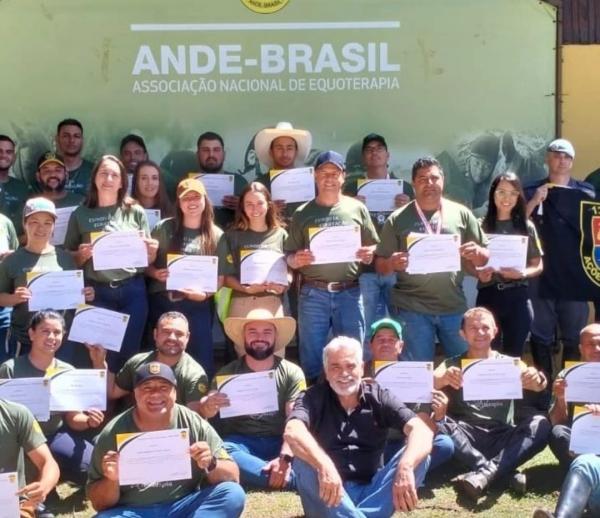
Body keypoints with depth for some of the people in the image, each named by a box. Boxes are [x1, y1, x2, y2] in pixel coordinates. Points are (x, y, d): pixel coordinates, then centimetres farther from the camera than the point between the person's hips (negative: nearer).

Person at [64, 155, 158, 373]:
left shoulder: (135, 212, 5)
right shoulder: (80, 214, 4)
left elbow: (146, 258, 10)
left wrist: (152, 251, -11)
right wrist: (82, 255, -13)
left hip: (133, 290, 1)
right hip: (98, 293, 0)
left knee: (129, 352, 6)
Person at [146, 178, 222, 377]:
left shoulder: (216, 235, 4)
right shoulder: (163, 228, 4)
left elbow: (220, 276, 4)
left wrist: (205, 294, -14)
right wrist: (155, 273, -14)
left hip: (198, 305, 0)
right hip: (163, 302, 1)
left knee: (201, 358, -1)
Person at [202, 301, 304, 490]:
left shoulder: (292, 373, 4)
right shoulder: (227, 373, 7)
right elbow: (207, 411, -2)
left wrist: (285, 458, -25)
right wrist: (208, 407, -28)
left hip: (279, 442, -1)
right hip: (240, 442, 2)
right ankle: (293, 479, -34)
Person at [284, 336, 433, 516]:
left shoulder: (379, 397, 2)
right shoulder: (313, 397, -2)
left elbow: (422, 431, -14)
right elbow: (292, 432, -24)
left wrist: (405, 467, -36)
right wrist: (324, 466, -43)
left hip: (370, 491, 2)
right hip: (329, 495, -2)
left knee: (418, 458, -20)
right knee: (303, 461, -29)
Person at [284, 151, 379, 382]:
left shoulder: (357, 209, 7)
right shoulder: (302, 213, 6)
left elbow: (374, 247, 11)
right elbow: (289, 257, 7)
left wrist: (368, 254, -11)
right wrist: (297, 260, -15)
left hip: (349, 292, 0)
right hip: (313, 294, 0)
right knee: (311, 357, 5)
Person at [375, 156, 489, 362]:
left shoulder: (461, 214, 4)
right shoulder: (397, 219, 1)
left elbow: (484, 258, 9)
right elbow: (380, 265, 3)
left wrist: (477, 254, -13)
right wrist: (392, 264, -19)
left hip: (454, 307, 2)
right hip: (411, 309, -1)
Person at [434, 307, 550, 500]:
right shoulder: (452, 365, 12)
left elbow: (537, 386, -4)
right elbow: (428, 384, -9)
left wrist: (536, 379, -30)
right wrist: (444, 379, -33)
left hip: (502, 438, 1)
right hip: (465, 438, -1)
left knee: (540, 424, -23)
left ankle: (484, 473, -37)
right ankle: (505, 472, -32)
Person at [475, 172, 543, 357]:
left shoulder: (527, 227, 4)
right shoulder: (481, 226, 0)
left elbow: (538, 266, 8)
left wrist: (522, 273, -12)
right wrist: (479, 273, -17)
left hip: (518, 297, 1)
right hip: (489, 295, -1)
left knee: (514, 353, 8)